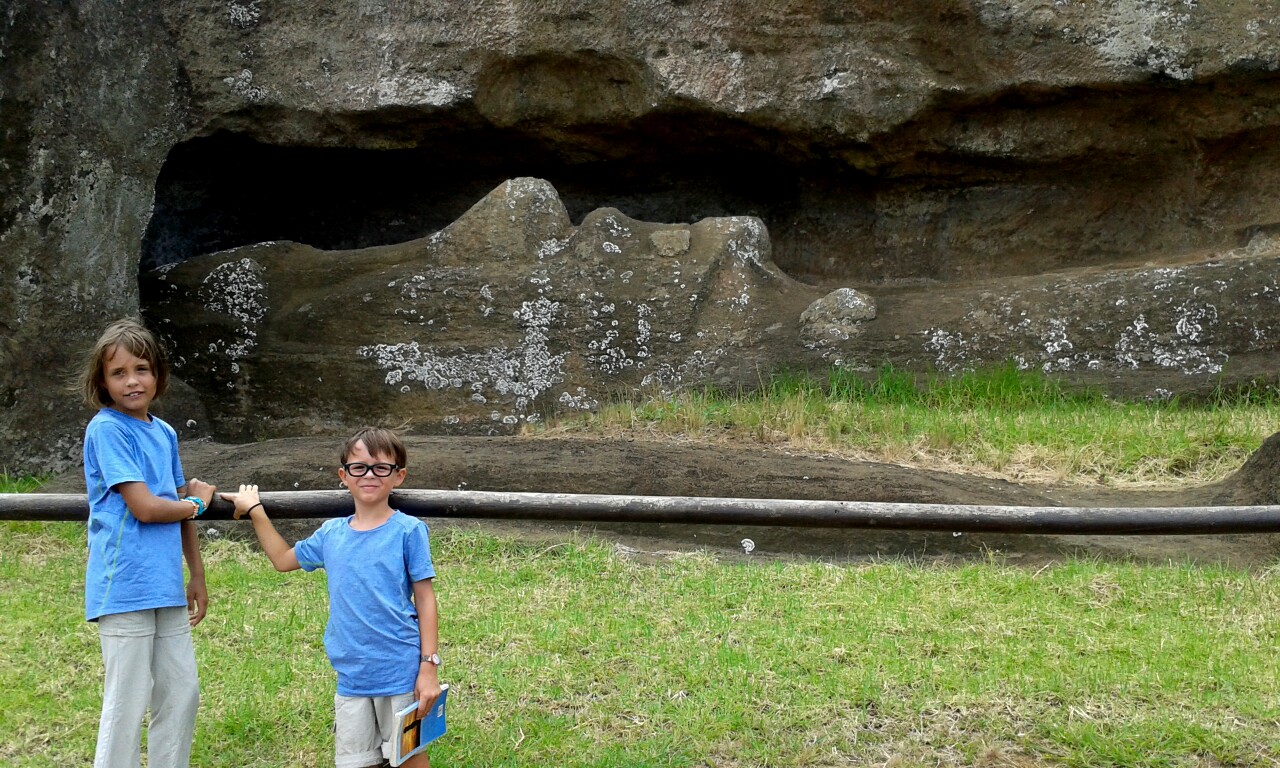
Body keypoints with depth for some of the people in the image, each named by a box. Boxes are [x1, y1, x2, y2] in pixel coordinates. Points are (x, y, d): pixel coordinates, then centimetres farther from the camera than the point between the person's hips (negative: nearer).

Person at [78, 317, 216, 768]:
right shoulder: (106, 429, -10)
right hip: (125, 587, -7)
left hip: (165, 586, 7)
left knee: (182, 693, 12)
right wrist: (196, 502, 2)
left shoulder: (164, 433, 12)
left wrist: (197, 577, 18)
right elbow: (145, 507, -16)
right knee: (127, 705, 0)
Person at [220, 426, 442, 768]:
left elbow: (425, 599, -4)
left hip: (400, 672, -4)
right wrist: (255, 510, 23)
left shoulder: (408, 531, -6)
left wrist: (429, 666, -8)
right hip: (351, 676, 4)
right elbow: (283, 559, 25)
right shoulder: (331, 534, 7)